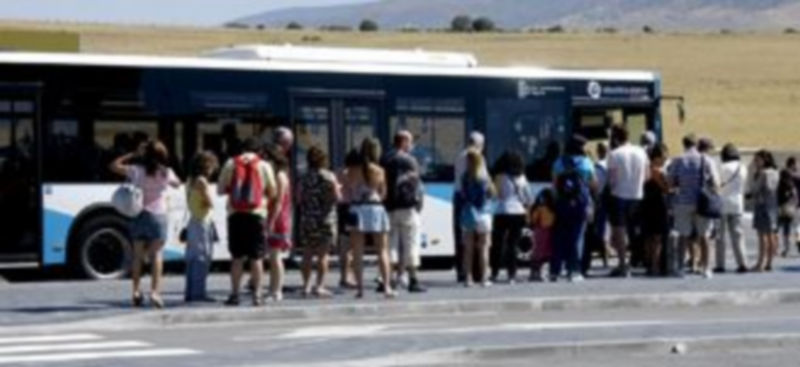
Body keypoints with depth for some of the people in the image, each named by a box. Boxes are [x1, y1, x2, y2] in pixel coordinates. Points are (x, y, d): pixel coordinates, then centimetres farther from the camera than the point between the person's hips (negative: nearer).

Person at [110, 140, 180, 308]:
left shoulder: (137, 171, -5)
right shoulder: (166, 173, -4)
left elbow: (115, 165, 6)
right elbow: (177, 183, 17)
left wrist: (132, 155, 9)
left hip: (139, 216, 1)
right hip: (158, 215, -1)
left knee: (138, 254, 11)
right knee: (156, 254, 2)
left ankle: (136, 291, 9)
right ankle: (155, 290, -11)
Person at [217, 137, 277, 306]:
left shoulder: (230, 163, 5)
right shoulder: (264, 166, 2)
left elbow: (220, 189, 6)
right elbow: (273, 192, 5)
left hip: (235, 214, 1)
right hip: (257, 213, -1)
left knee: (237, 256, 7)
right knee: (256, 257, 3)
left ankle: (234, 294, 6)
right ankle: (257, 295, 2)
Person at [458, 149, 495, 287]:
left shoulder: (464, 177, -3)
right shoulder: (484, 177, -9)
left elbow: (459, 194, -1)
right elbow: (491, 193, -2)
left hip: (467, 215, 2)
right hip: (482, 215, -2)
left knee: (468, 249, 7)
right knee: (483, 248, 5)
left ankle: (468, 278, 4)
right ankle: (483, 278, 1)